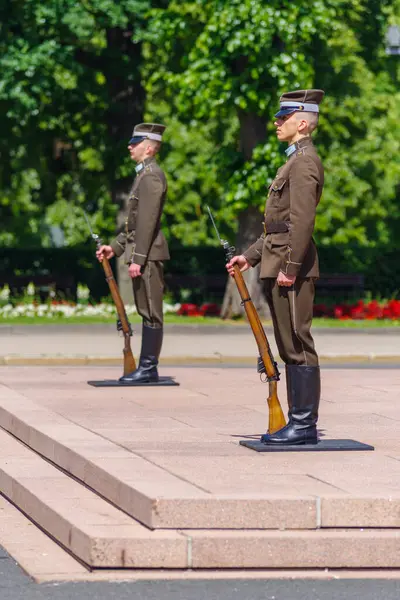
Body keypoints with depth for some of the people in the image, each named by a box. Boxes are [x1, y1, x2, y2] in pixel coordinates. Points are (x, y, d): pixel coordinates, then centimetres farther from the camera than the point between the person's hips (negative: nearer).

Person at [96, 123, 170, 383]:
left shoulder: (151, 175, -13)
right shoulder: (145, 174, 19)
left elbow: (147, 221, -19)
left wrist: (137, 258, -21)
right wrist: (115, 247, 21)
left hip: (147, 254, -10)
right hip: (142, 253, 10)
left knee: (151, 312, -7)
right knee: (148, 312, 10)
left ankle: (149, 369, -6)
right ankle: (146, 368, 13)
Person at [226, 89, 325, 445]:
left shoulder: (304, 161, -11)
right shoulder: (295, 160, 21)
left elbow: (302, 219, -20)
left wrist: (290, 266, -23)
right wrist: (252, 256, 21)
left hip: (292, 270, -10)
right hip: (279, 263, 10)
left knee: (298, 345, -8)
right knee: (290, 347, 11)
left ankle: (304, 425, -7)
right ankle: (299, 422, 14)